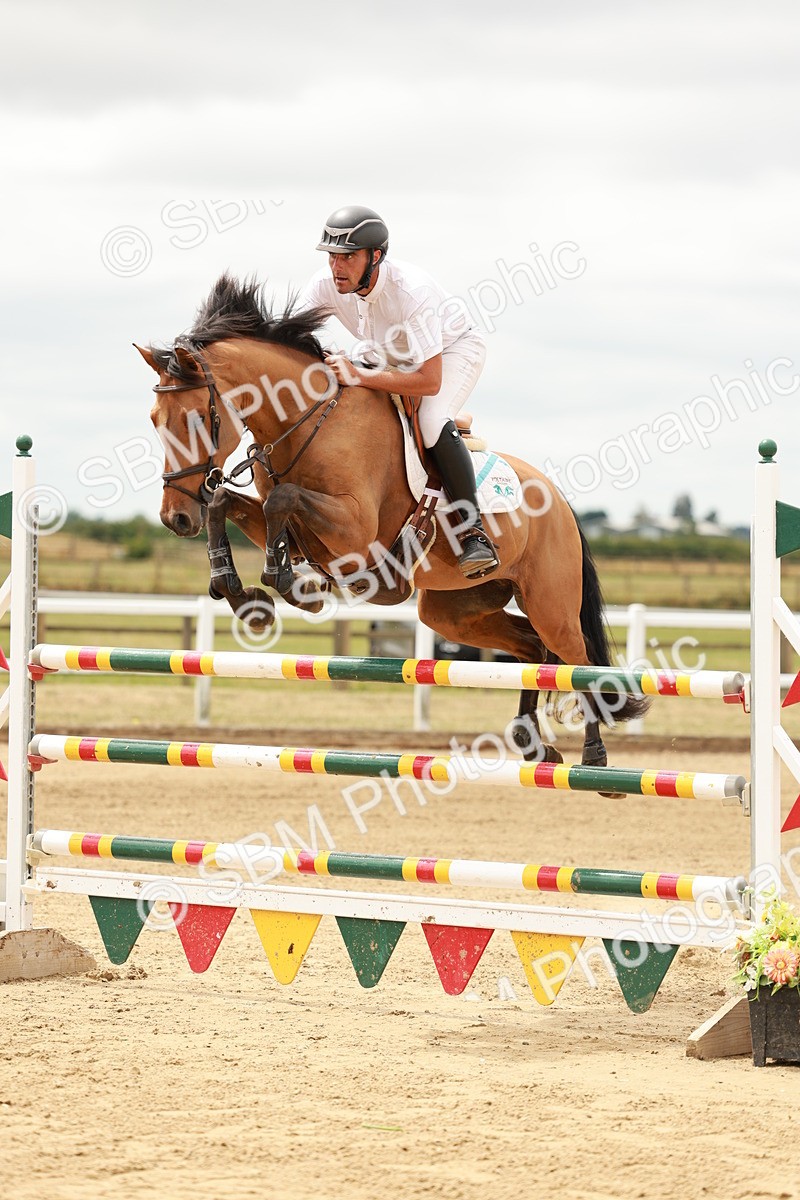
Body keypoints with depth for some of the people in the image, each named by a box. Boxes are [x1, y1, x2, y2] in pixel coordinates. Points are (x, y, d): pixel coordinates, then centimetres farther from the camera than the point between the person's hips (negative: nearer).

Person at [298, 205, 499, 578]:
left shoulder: (411, 291, -39)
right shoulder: (325, 285, -22)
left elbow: (430, 381, -41)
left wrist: (359, 376, -47)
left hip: (453, 349, -7)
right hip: (388, 353, 7)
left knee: (432, 421, -33)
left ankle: (472, 529, -23)